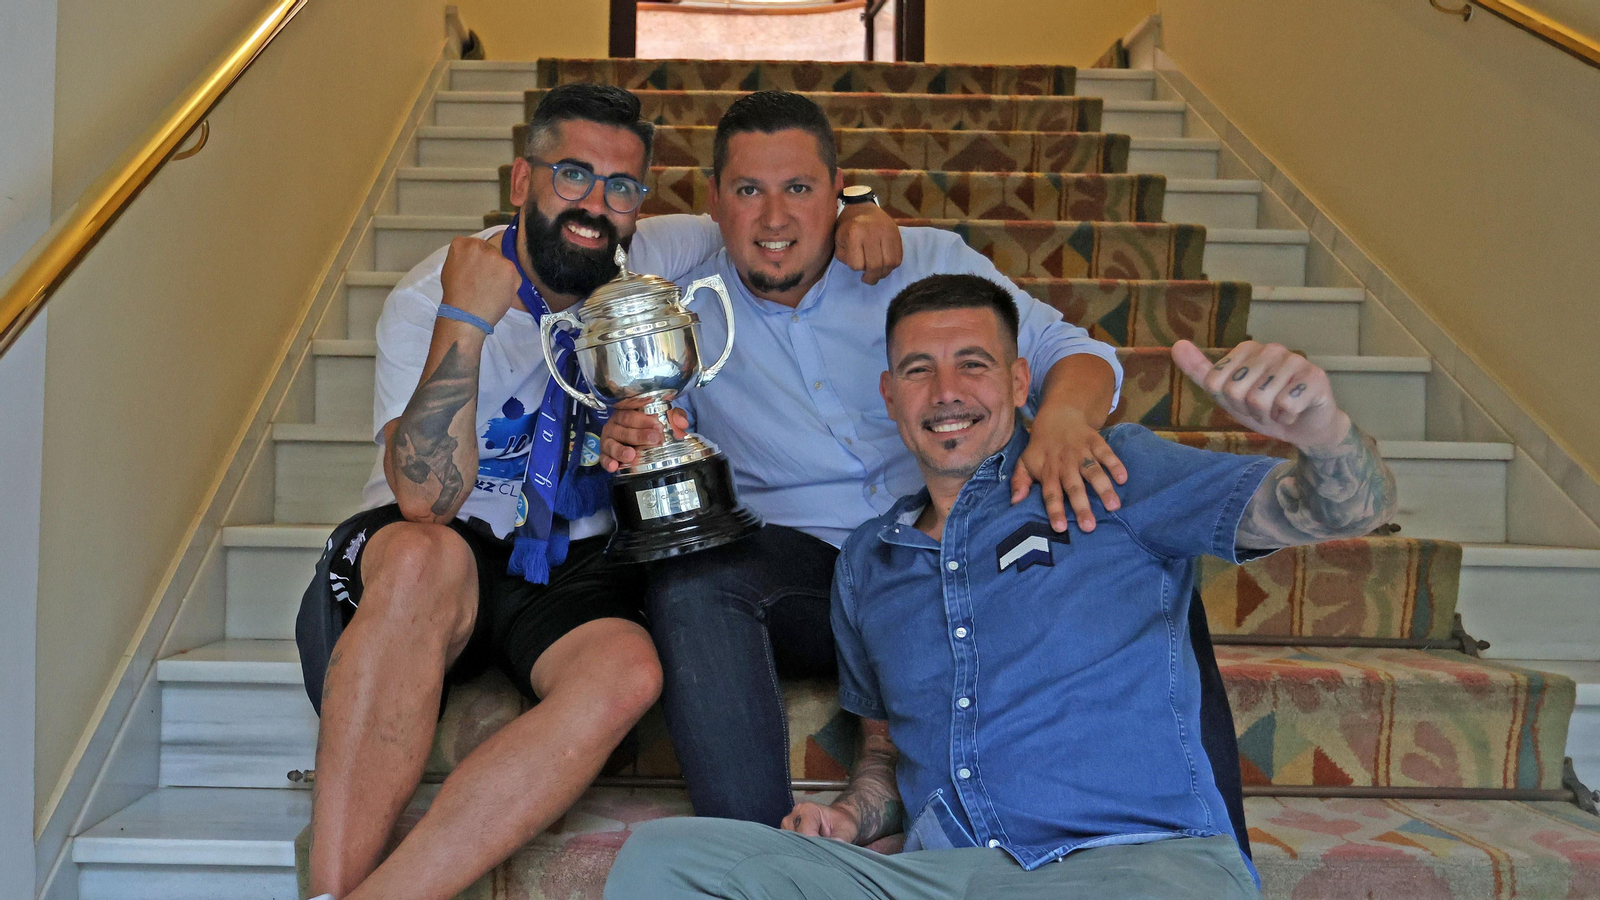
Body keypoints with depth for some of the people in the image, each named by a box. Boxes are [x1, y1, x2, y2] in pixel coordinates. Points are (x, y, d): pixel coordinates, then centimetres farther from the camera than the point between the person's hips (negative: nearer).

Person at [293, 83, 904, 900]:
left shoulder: (651, 262, 2)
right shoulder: (428, 297, -10)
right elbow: (426, 500, -22)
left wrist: (856, 219, -8)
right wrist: (465, 321, -29)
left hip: (573, 568, 3)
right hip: (434, 562, -2)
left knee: (626, 672, -33)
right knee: (425, 556, -40)